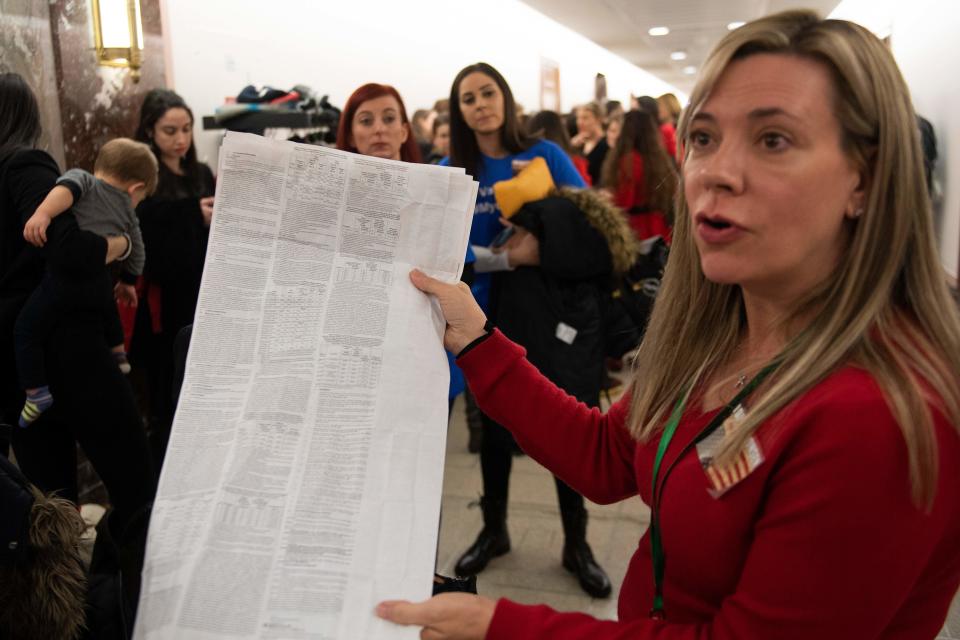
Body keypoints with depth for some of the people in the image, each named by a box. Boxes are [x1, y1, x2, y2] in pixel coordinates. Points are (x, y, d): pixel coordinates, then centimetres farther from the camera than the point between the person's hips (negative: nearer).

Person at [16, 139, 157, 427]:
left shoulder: (82, 177, 14)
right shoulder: (127, 212, 24)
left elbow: (68, 188, -11)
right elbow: (135, 255, 31)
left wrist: (42, 214, -27)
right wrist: (126, 283, 48)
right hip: (101, 282, 4)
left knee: (26, 330, 8)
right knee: (108, 309, 39)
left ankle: (36, 393, 2)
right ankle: (118, 355, 49)